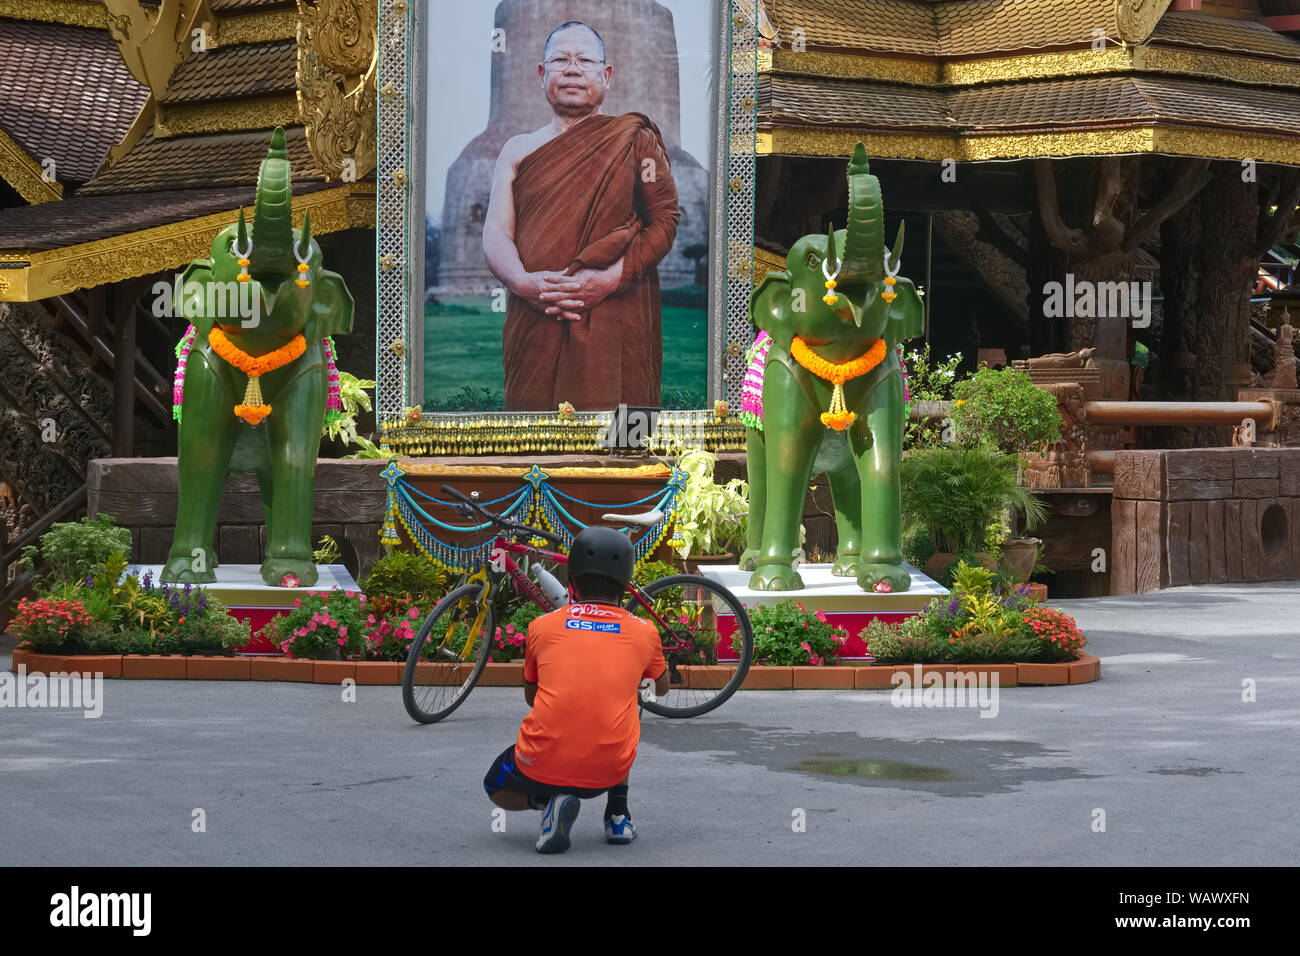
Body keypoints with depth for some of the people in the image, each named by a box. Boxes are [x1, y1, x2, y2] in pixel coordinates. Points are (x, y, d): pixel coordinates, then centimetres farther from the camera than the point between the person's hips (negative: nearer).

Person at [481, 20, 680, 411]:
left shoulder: (634, 141, 8)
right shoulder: (519, 149, 15)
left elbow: (666, 218, 1)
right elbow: (495, 233, 9)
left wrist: (611, 278, -14)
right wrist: (525, 283, -13)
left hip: (615, 320, -2)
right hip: (534, 320, 2)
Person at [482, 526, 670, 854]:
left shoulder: (542, 627, 5)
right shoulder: (644, 632, 5)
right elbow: (662, 688, 27)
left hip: (541, 765, -2)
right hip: (609, 772, 2)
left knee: (497, 789, 33)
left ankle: (546, 800, 0)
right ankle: (618, 816, 24)